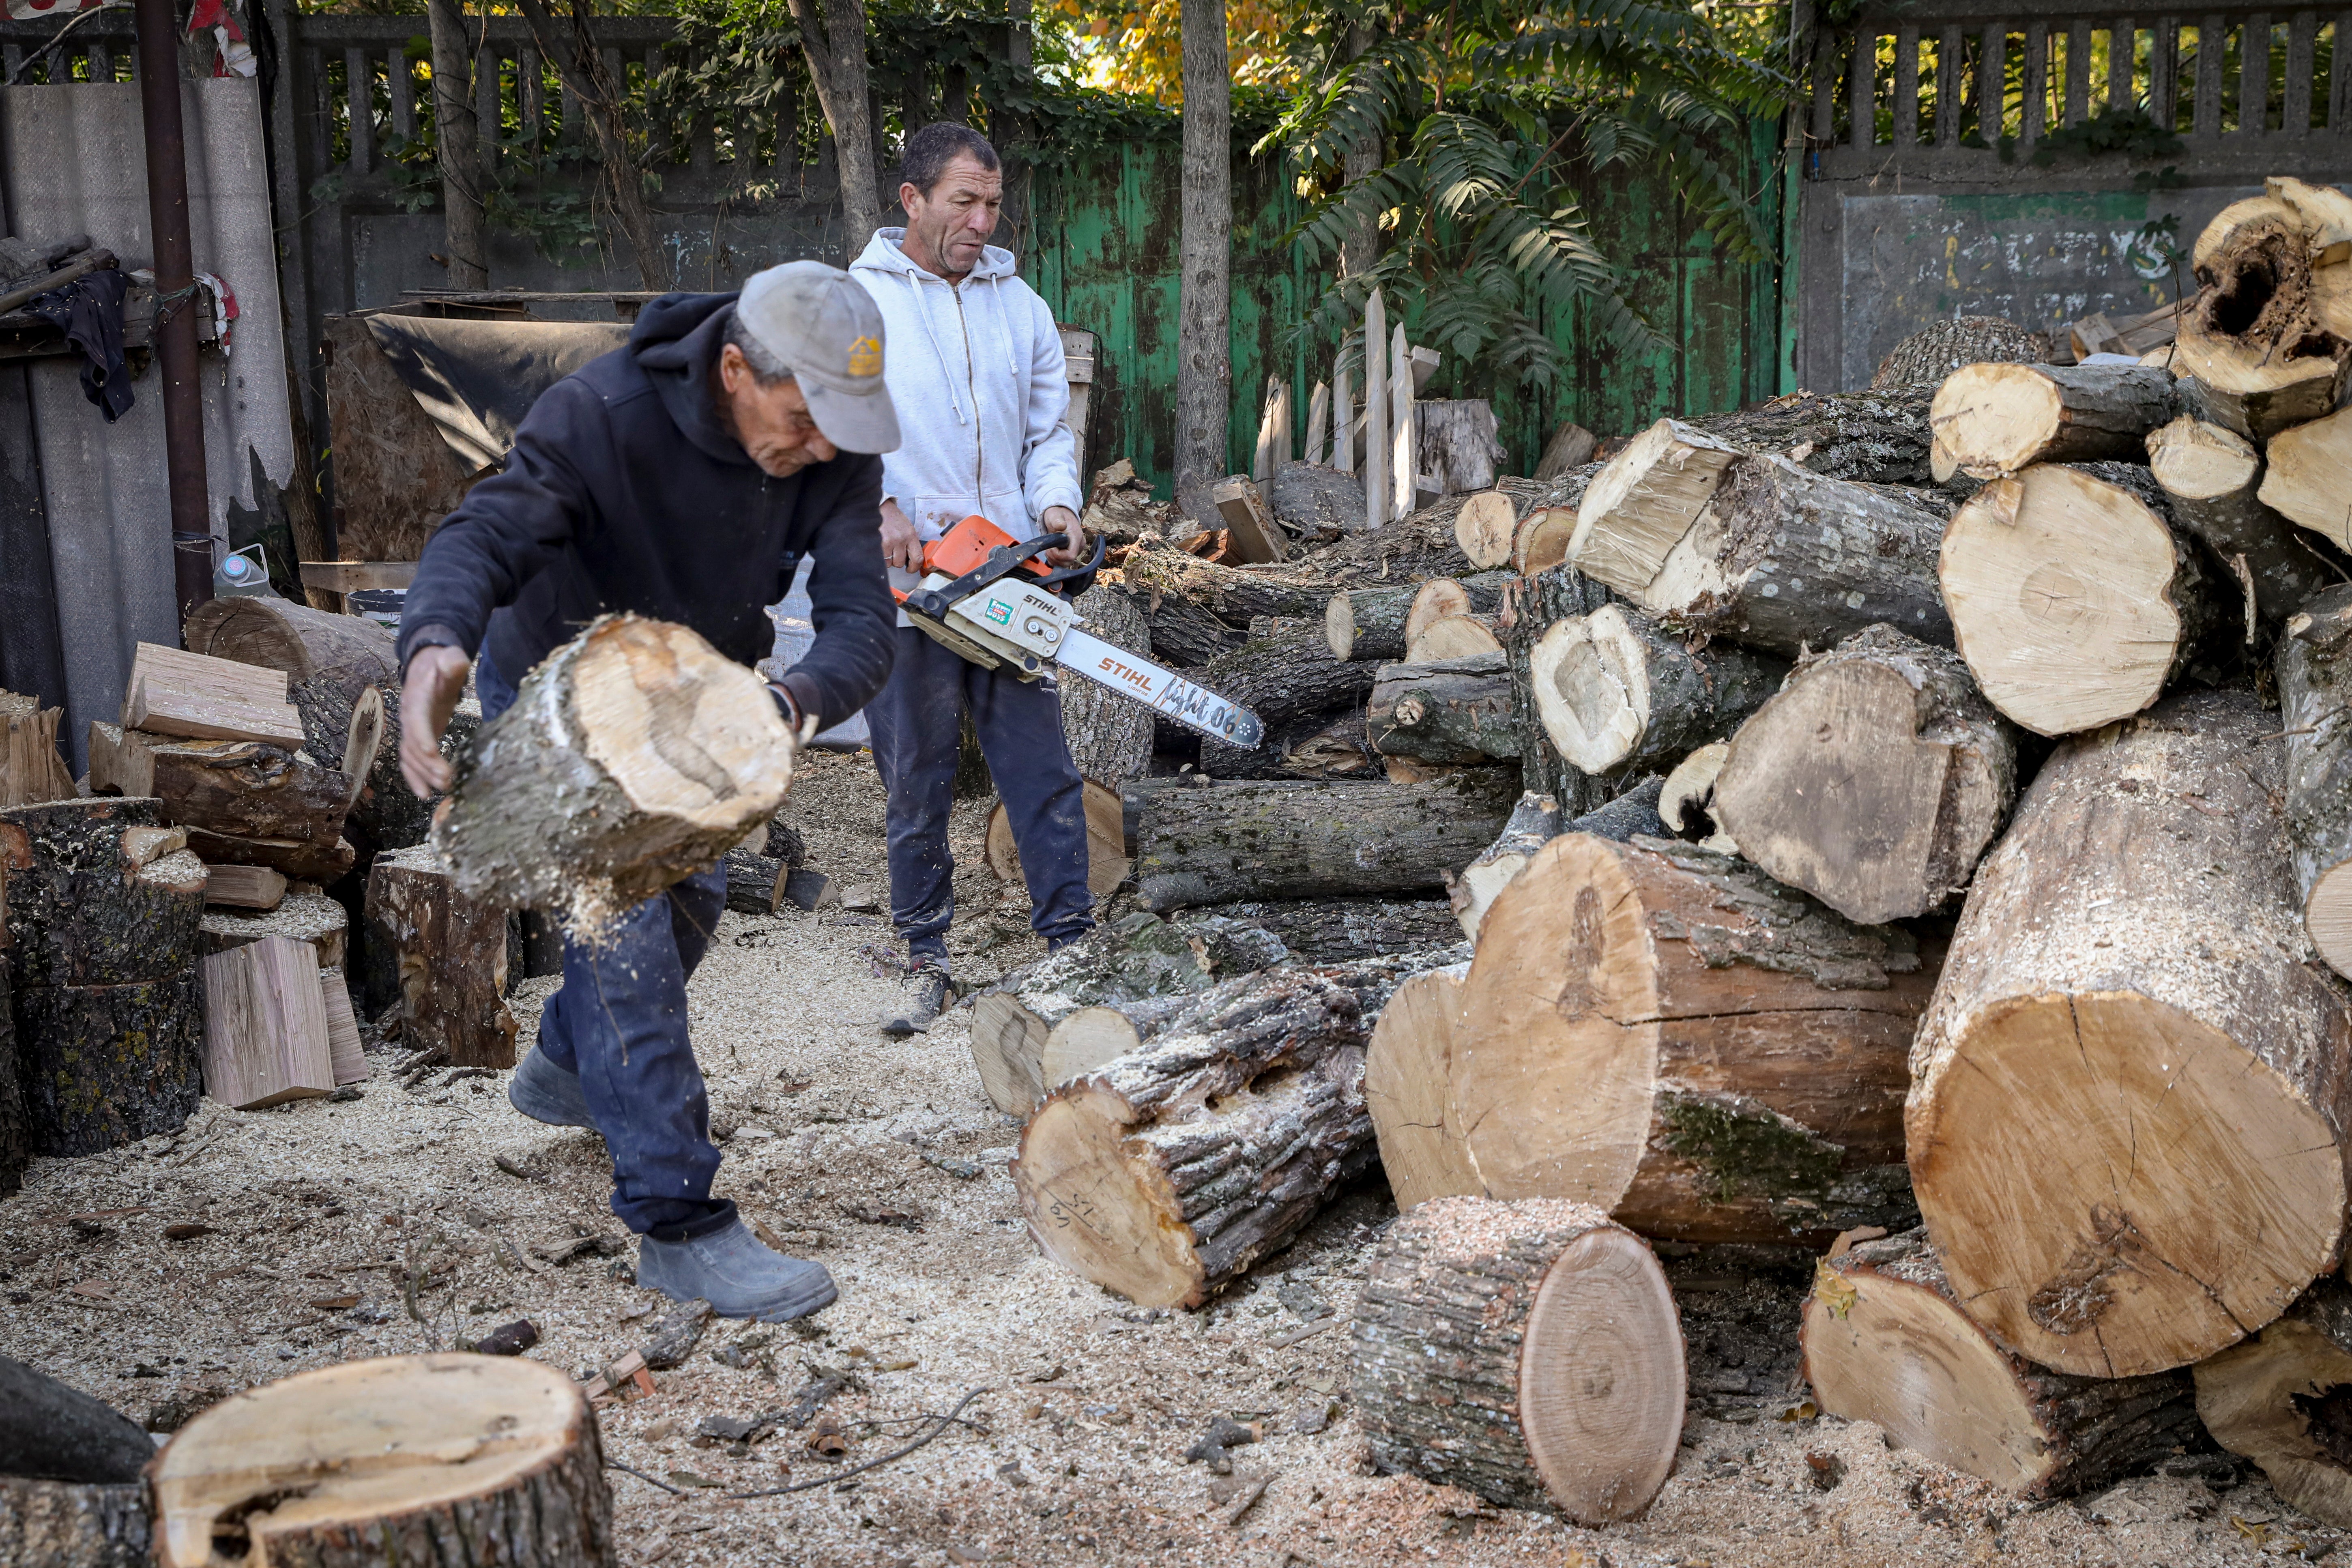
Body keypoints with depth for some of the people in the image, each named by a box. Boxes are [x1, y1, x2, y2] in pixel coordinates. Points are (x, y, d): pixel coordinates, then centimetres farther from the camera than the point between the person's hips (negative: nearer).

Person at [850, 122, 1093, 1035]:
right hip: (904, 585, -2)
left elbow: (1049, 429, 14)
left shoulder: (1019, 305, 13)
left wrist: (1057, 503, -5)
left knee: (1043, 771, 2)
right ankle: (926, 960, 18)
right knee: (916, 782, 7)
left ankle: (1071, 944, 8)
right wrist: (880, 510, -21)